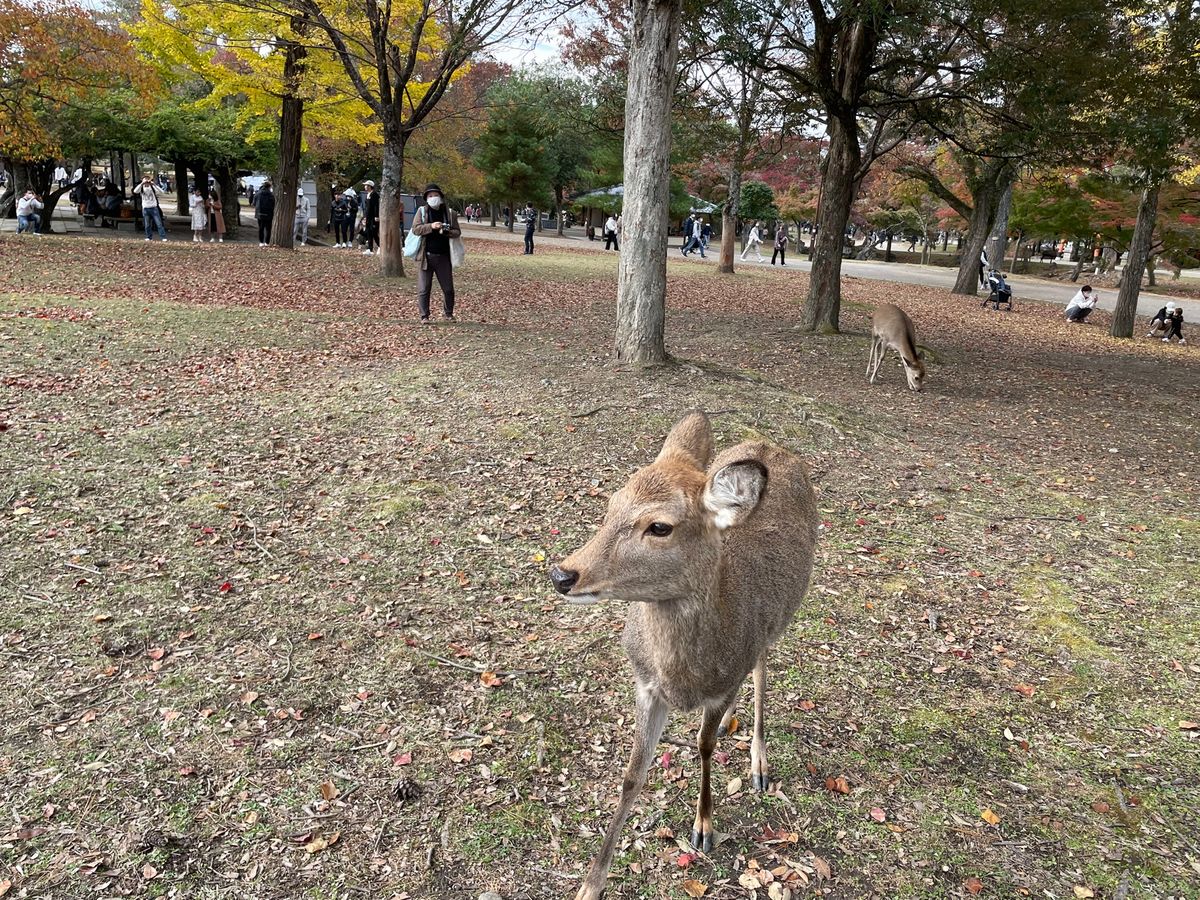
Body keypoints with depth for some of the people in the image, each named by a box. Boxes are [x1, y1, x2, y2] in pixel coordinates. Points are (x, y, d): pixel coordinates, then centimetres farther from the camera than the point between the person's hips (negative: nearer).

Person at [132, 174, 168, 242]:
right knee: (147, 224, 6)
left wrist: (153, 184, -29)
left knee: (159, 223, -6)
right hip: (145, 208, 2)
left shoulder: (153, 187, -1)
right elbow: (135, 191, -18)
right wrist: (142, 183, -26)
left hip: (154, 207, -2)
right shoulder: (141, 188, 2)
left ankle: (163, 237, -6)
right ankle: (149, 237, 16)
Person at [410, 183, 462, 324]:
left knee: (448, 288, 6)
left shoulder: (450, 213, 9)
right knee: (423, 288, -1)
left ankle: (448, 313, 23)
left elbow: (457, 232, 7)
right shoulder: (421, 211, 5)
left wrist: (447, 231, -14)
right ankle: (424, 316, 6)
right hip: (425, 256, -2)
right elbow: (415, 229, -6)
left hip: (444, 256, 2)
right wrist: (431, 226, -21)